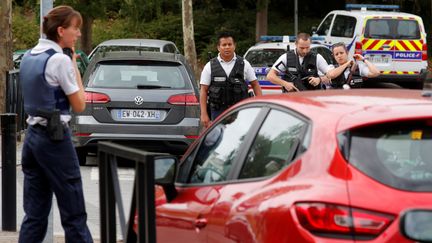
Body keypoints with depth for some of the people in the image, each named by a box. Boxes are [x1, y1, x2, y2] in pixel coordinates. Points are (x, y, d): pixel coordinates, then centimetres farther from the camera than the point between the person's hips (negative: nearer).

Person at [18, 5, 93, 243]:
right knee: (73, 213, -2)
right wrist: (75, 67, -1)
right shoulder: (60, 60, -13)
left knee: (35, 213, 8)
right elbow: (79, 105, -8)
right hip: (55, 138, -8)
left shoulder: (28, 57, 11)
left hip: (32, 135, 8)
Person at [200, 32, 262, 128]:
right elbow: (203, 90, 2)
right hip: (218, 112, 0)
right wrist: (204, 114, -6)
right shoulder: (210, 67, 4)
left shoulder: (244, 64, 7)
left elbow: (255, 84, 10)